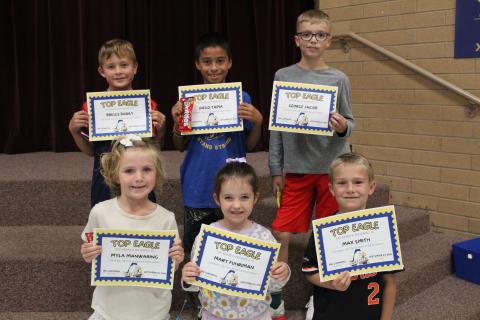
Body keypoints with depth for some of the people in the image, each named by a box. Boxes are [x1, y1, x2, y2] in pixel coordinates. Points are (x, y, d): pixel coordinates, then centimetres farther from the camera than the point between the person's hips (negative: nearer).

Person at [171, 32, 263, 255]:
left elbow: (249, 147, 3)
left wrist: (257, 122, -14)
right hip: (198, 187, 1)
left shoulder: (241, 99, -2)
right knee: (195, 251, 12)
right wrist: (177, 121, -11)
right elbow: (181, 147, 6)